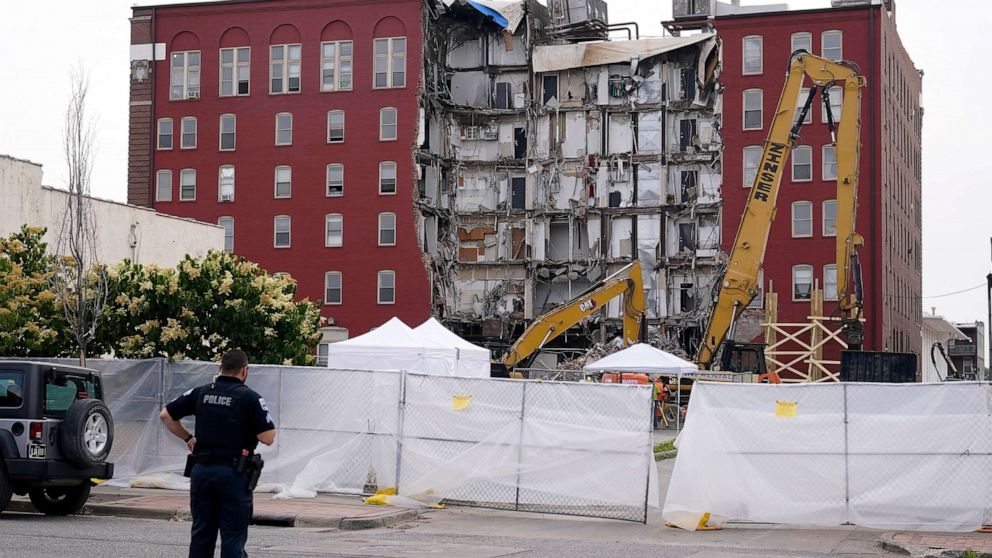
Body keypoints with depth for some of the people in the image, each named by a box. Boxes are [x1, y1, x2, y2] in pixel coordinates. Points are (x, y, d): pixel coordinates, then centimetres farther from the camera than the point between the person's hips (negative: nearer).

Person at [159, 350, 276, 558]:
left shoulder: (201, 393, 7)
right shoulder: (250, 398, -7)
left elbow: (166, 415, 12)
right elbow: (267, 438, -12)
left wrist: (188, 438, 20)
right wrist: (270, 426, 9)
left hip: (201, 470, 5)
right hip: (233, 473, -5)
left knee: (201, 534, 11)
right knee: (233, 537, 0)